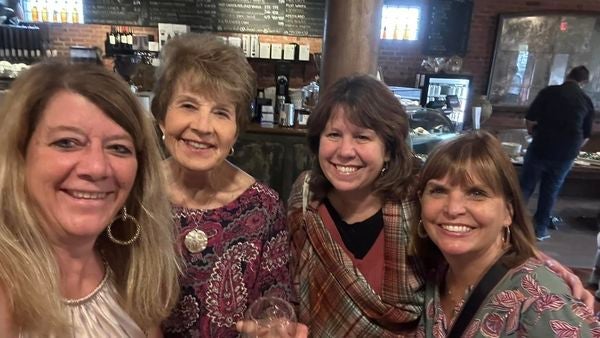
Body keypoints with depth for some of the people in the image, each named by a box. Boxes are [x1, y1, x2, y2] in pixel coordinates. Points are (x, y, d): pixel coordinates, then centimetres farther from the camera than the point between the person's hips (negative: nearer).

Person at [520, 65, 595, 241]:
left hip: (541, 148, -2)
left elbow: (530, 120, -7)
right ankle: (541, 229, 20)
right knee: (550, 191, 13)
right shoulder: (587, 101, 6)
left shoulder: (549, 92, -3)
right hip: (566, 154, 2)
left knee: (525, 186, 9)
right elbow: (585, 136, 11)